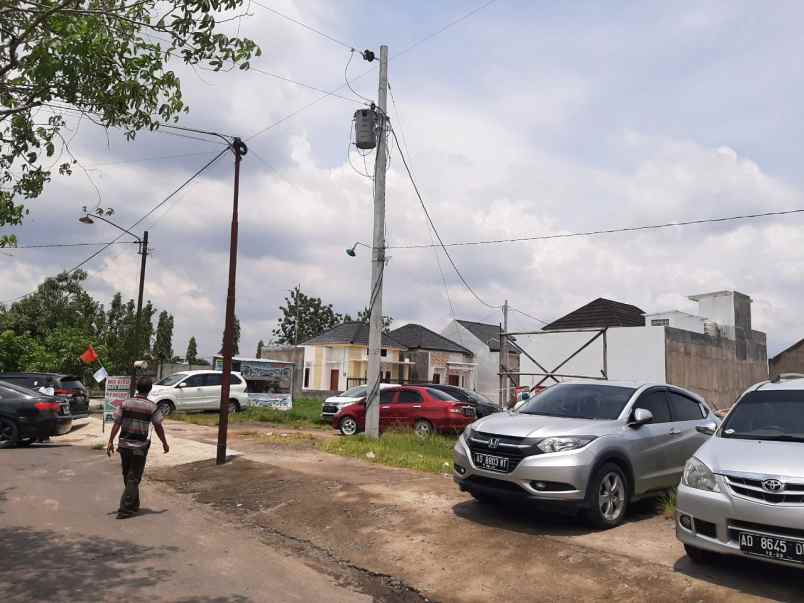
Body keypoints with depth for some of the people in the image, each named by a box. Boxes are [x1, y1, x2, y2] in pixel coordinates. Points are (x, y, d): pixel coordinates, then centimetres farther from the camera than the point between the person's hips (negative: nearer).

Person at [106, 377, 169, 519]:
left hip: (124, 445, 4)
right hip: (140, 447, -4)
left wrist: (110, 442, 3)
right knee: (133, 478, 4)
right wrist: (165, 443, 10)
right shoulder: (151, 407, -8)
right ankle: (125, 509, 0)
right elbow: (158, 427, -2)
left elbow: (116, 424, -2)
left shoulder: (125, 403, -1)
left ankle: (134, 505, 32)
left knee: (127, 476, 18)